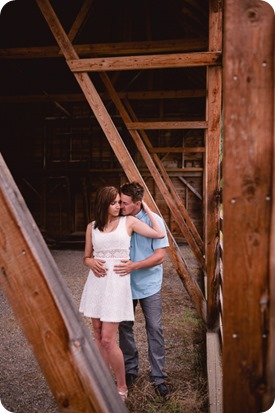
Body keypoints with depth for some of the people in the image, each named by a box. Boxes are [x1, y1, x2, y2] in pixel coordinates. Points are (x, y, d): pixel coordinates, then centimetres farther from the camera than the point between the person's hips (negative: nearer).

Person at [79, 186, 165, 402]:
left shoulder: (129, 221, 0)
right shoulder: (92, 227, 8)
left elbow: (159, 233, -6)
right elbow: (86, 257, 15)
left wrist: (146, 208, 1)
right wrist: (92, 263, -9)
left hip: (117, 281, -4)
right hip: (96, 281, 4)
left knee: (108, 339, -6)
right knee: (98, 335, 12)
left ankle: (122, 388, 13)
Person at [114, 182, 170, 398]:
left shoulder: (153, 220, -13)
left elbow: (160, 255, -15)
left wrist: (135, 266, -26)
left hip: (149, 284, -3)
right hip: (124, 283, 3)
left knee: (155, 329, 3)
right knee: (125, 327, 12)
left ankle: (159, 377, 18)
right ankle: (130, 370, 32)